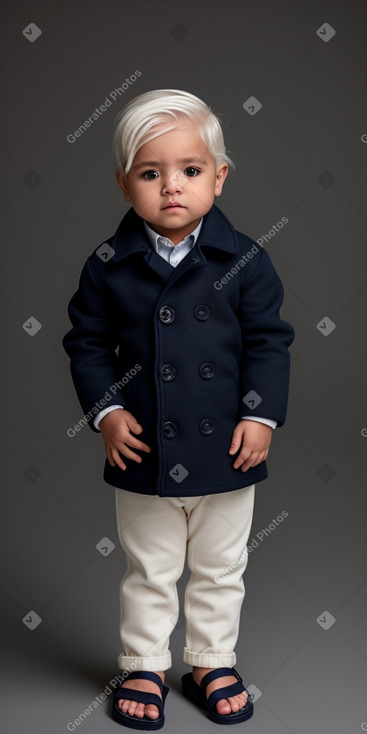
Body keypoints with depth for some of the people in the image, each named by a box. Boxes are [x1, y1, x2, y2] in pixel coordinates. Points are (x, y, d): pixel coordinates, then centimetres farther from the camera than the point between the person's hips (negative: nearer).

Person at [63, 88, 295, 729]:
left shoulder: (244, 260, -7)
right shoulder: (109, 265, -7)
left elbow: (268, 341, -3)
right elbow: (87, 343, 0)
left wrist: (262, 414, -11)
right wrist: (105, 411, -10)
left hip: (228, 450, 1)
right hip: (144, 455, 0)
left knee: (220, 571, 17)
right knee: (148, 572, 17)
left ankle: (211, 662, 39)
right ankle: (144, 667, 37)